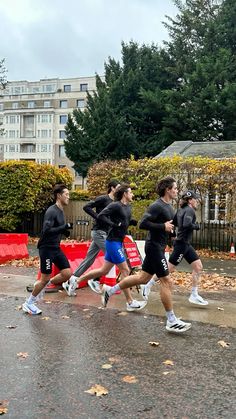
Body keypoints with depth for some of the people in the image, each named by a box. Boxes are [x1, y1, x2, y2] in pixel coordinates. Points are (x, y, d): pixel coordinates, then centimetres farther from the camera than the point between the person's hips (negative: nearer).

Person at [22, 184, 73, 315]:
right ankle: (28, 303, 18)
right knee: (45, 278, -1)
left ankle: (41, 286, 20)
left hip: (56, 248, 8)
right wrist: (64, 227, -27)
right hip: (46, 248, -8)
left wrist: (65, 231, 2)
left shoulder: (61, 211, 10)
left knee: (67, 273, 1)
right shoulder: (51, 211, -18)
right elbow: (46, 231, -27)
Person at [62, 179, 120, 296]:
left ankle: (70, 282, 12)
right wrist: (98, 217, -19)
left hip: (104, 233, 8)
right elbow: (86, 207, -16)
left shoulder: (114, 203, 14)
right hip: (99, 232, -8)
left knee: (89, 259, 8)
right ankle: (95, 281, 1)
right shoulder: (103, 199, -10)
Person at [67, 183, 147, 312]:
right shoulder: (115, 205, -14)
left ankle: (77, 281, 27)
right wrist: (114, 225, -25)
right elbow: (101, 216, -21)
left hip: (118, 242, 9)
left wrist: (134, 222, 3)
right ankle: (130, 303, 4)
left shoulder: (128, 207, 12)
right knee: (125, 270, -5)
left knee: (104, 271, 15)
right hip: (113, 242, -9)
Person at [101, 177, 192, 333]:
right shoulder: (157, 206, -17)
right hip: (154, 246, -10)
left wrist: (171, 228, 4)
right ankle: (172, 321, 3)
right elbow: (143, 223, -23)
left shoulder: (169, 206, 12)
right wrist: (163, 226, -23)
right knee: (166, 281, -6)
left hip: (158, 247, 10)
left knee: (142, 278, 17)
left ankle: (110, 290, 29)